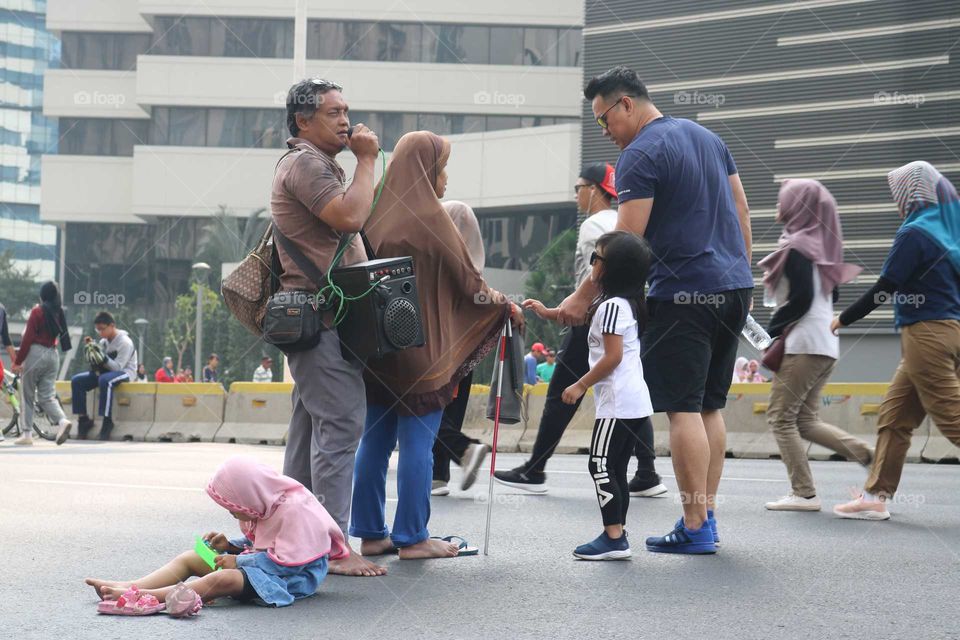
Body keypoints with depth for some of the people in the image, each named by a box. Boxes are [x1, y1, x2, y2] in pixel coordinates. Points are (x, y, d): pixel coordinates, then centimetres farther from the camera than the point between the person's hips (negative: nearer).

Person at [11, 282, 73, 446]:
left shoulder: (37, 311, -10)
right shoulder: (59, 313, 7)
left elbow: (28, 338, -11)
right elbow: (60, 335, 10)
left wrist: (17, 361, -7)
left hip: (36, 354, -5)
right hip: (53, 355, 5)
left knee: (28, 396, 5)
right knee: (47, 396, 6)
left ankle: (26, 434, 6)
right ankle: (62, 421, -18)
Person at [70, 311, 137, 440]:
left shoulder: (125, 342, -13)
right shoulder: (104, 342, 10)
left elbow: (117, 367, -21)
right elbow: (95, 364, 9)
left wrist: (102, 357, -33)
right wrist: (90, 350, -5)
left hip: (124, 372, -8)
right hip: (105, 372, 8)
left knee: (105, 380, -41)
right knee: (76, 381, -11)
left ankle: (107, 420, -35)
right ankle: (83, 419, -9)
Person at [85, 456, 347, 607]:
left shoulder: (293, 512, -23)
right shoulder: (268, 509, 7)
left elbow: (285, 561, -25)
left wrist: (239, 560, -19)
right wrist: (230, 546, 4)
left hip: (291, 577, -10)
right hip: (266, 563, 10)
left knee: (221, 580, -35)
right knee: (188, 558, 3)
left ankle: (146, 596, -40)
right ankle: (129, 586, -14)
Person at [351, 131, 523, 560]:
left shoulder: (377, 213, 7)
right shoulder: (429, 218, -12)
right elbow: (467, 279, -7)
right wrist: (505, 306, 9)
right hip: (421, 346, -7)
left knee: (375, 439, 9)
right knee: (418, 441, -1)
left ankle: (370, 533, 14)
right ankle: (412, 537, 4)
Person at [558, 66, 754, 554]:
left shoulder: (641, 155, -10)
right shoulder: (707, 137, 16)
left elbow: (626, 240, -16)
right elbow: (741, 212, 18)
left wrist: (582, 297, -11)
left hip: (684, 294, -9)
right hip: (733, 289, 9)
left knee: (683, 409, -5)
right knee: (710, 406, 13)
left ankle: (694, 528, -5)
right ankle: (707, 514, 15)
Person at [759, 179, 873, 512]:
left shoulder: (796, 246, -12)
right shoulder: (819, 244, 15)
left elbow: (801, 298, -18)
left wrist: (771, 331, -6)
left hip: (803, 345, -9)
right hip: (826, 343, 9)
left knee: (780, 417, -3)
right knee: (805, 420, 13)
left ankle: (804, 494, -5)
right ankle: (871, 455, 1)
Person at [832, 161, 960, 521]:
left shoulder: (914, 233, -10)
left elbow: (883, 289, -11)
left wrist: (843, 320, 0)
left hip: (927, 334, -9)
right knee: (894, 417, 11)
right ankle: (876, 497, 12)